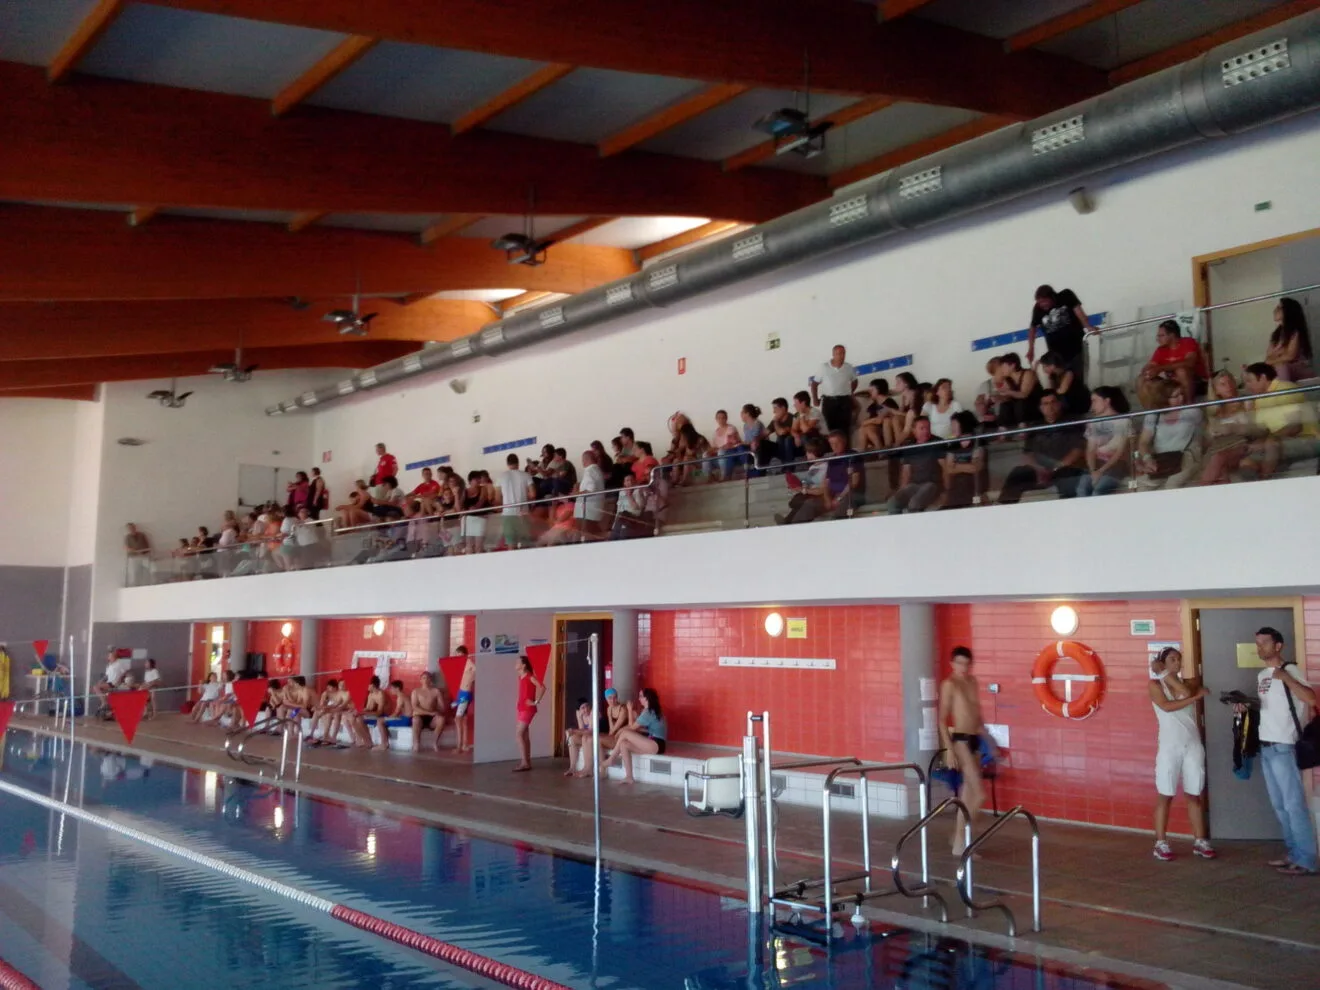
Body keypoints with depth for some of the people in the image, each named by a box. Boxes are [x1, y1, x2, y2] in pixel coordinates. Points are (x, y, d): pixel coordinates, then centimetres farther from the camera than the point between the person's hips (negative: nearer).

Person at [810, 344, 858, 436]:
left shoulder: (849, 368, 2)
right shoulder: (824, 367, -3)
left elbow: (854, 381, 21)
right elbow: (814, 384, 4)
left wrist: (850, 393, 11)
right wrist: (815, 399, 1)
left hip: (844, 401, 1)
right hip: (829, 401, -1)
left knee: (845, 426, -2)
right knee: (830, 426, 0)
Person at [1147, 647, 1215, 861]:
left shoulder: (1189, 682, 11)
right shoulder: (1155, 684, 2)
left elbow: (1186, 692, -12)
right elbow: (1167, 706, -14)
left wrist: (1167, 674, -6)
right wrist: (1197, 697, -12)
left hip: (1193, 745, 3)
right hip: (1170, 746, -3)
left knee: (1194, 795, 7)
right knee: (1165, 796, -1)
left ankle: (1200, 841, 14)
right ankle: (1161, 844, 2)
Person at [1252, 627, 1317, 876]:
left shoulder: (1289, 670, -10)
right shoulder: (1261, 675, 15)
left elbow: (1311, 699, -23)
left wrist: (1284, 676, -25)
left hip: (1284, 747, -9)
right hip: (1266, 747, 9)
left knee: (1294, 804, -6)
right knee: (1280, 805, 13)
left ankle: (1307, 862, -2)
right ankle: (1294, 854, 21)